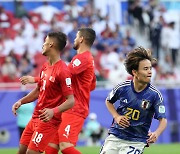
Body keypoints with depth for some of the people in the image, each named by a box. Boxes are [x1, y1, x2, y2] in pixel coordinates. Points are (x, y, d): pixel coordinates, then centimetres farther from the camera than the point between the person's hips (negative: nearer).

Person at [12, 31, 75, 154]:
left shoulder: (62, 71, -19)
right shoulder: (45, 67, 9)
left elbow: (71, 101, -21)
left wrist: (54, 111, -35)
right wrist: (21, 101, 9)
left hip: (48, 120, -9)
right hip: (36, 117, 9)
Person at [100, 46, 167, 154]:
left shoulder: (155, 94, -14)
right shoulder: (122, 88, -8)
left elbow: (163, 120, -13)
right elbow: (109, 101, 12)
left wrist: (156, 133, -34)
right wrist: (117, 117, -5)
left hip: (136, 141, -3)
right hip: (115, 136, 3)